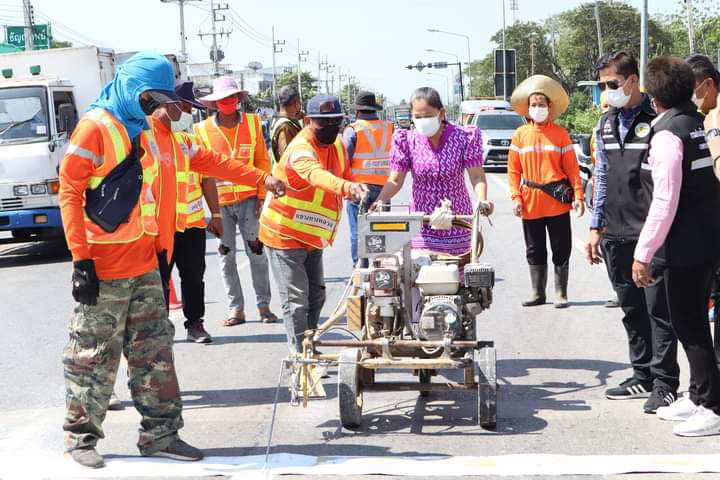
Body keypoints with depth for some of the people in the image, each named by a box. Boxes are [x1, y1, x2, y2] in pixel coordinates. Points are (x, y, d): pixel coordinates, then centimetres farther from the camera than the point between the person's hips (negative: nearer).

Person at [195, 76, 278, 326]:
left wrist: (262, 194, 0)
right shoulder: (203, 130, -1)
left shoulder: (253, 123, 3)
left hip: (249, 198, 0)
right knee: (226, 255, 4)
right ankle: (236, 309, 12)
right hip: (219, 202, 0)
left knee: (257, 252, 1)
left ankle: (264, 306, 10)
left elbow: (262, 161, 6)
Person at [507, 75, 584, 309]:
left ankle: (561, 294, 11)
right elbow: (513, 170, 6)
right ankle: (538, 292, 20)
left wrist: (578, 195, -7)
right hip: (530, 203, 2)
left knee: (561, 250, 3)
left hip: (557, 202, -2)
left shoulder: (560, 134, 1)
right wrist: (516, 197, -4)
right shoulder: (520, 135, 5)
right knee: (534, 251, 10)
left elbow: (572, 168, 0)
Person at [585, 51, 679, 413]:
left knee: (658, 308, -2)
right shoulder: (607, 124, 13)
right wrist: (595, 227, 15)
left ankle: (664, 383, 5)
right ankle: (643, 376, 24)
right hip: (616, 234, 7)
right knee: (631, 308, 13)